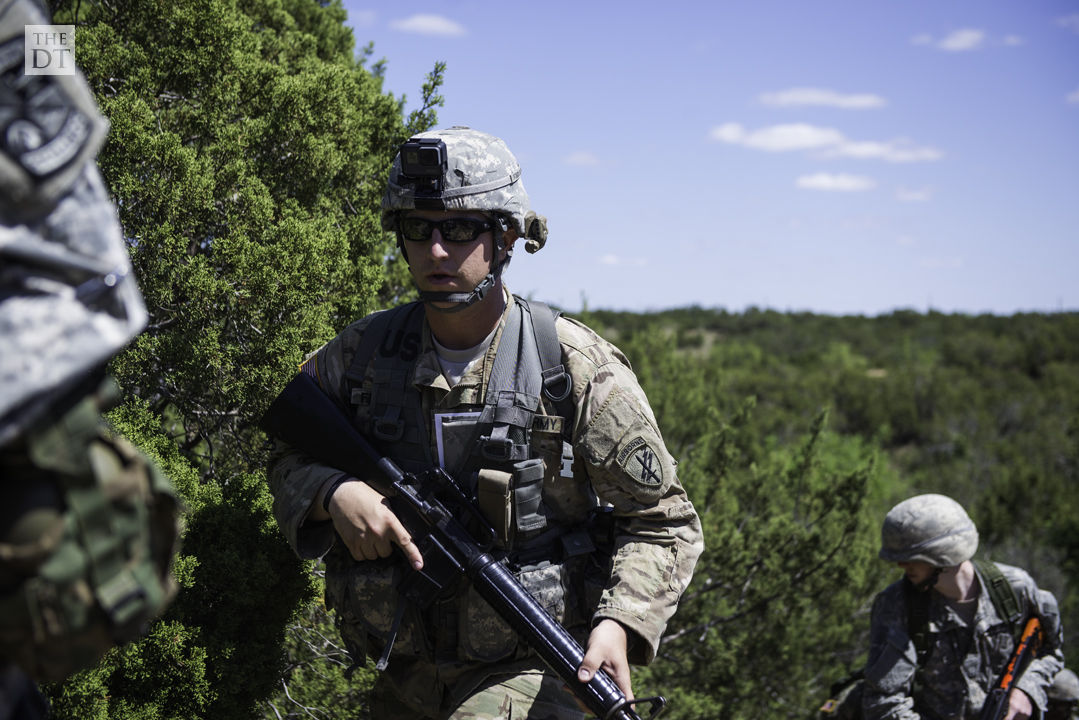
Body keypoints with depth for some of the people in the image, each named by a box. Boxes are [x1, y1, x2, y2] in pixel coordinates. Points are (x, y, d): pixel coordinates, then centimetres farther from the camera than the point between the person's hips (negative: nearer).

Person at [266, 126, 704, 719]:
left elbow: (665, 522, -5)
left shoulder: (577, 369, -10)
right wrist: (332, 492, -13)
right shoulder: (360, 354, -1)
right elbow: (288, 459, 10)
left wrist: (618, 625, -21)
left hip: (528, 673, -4)